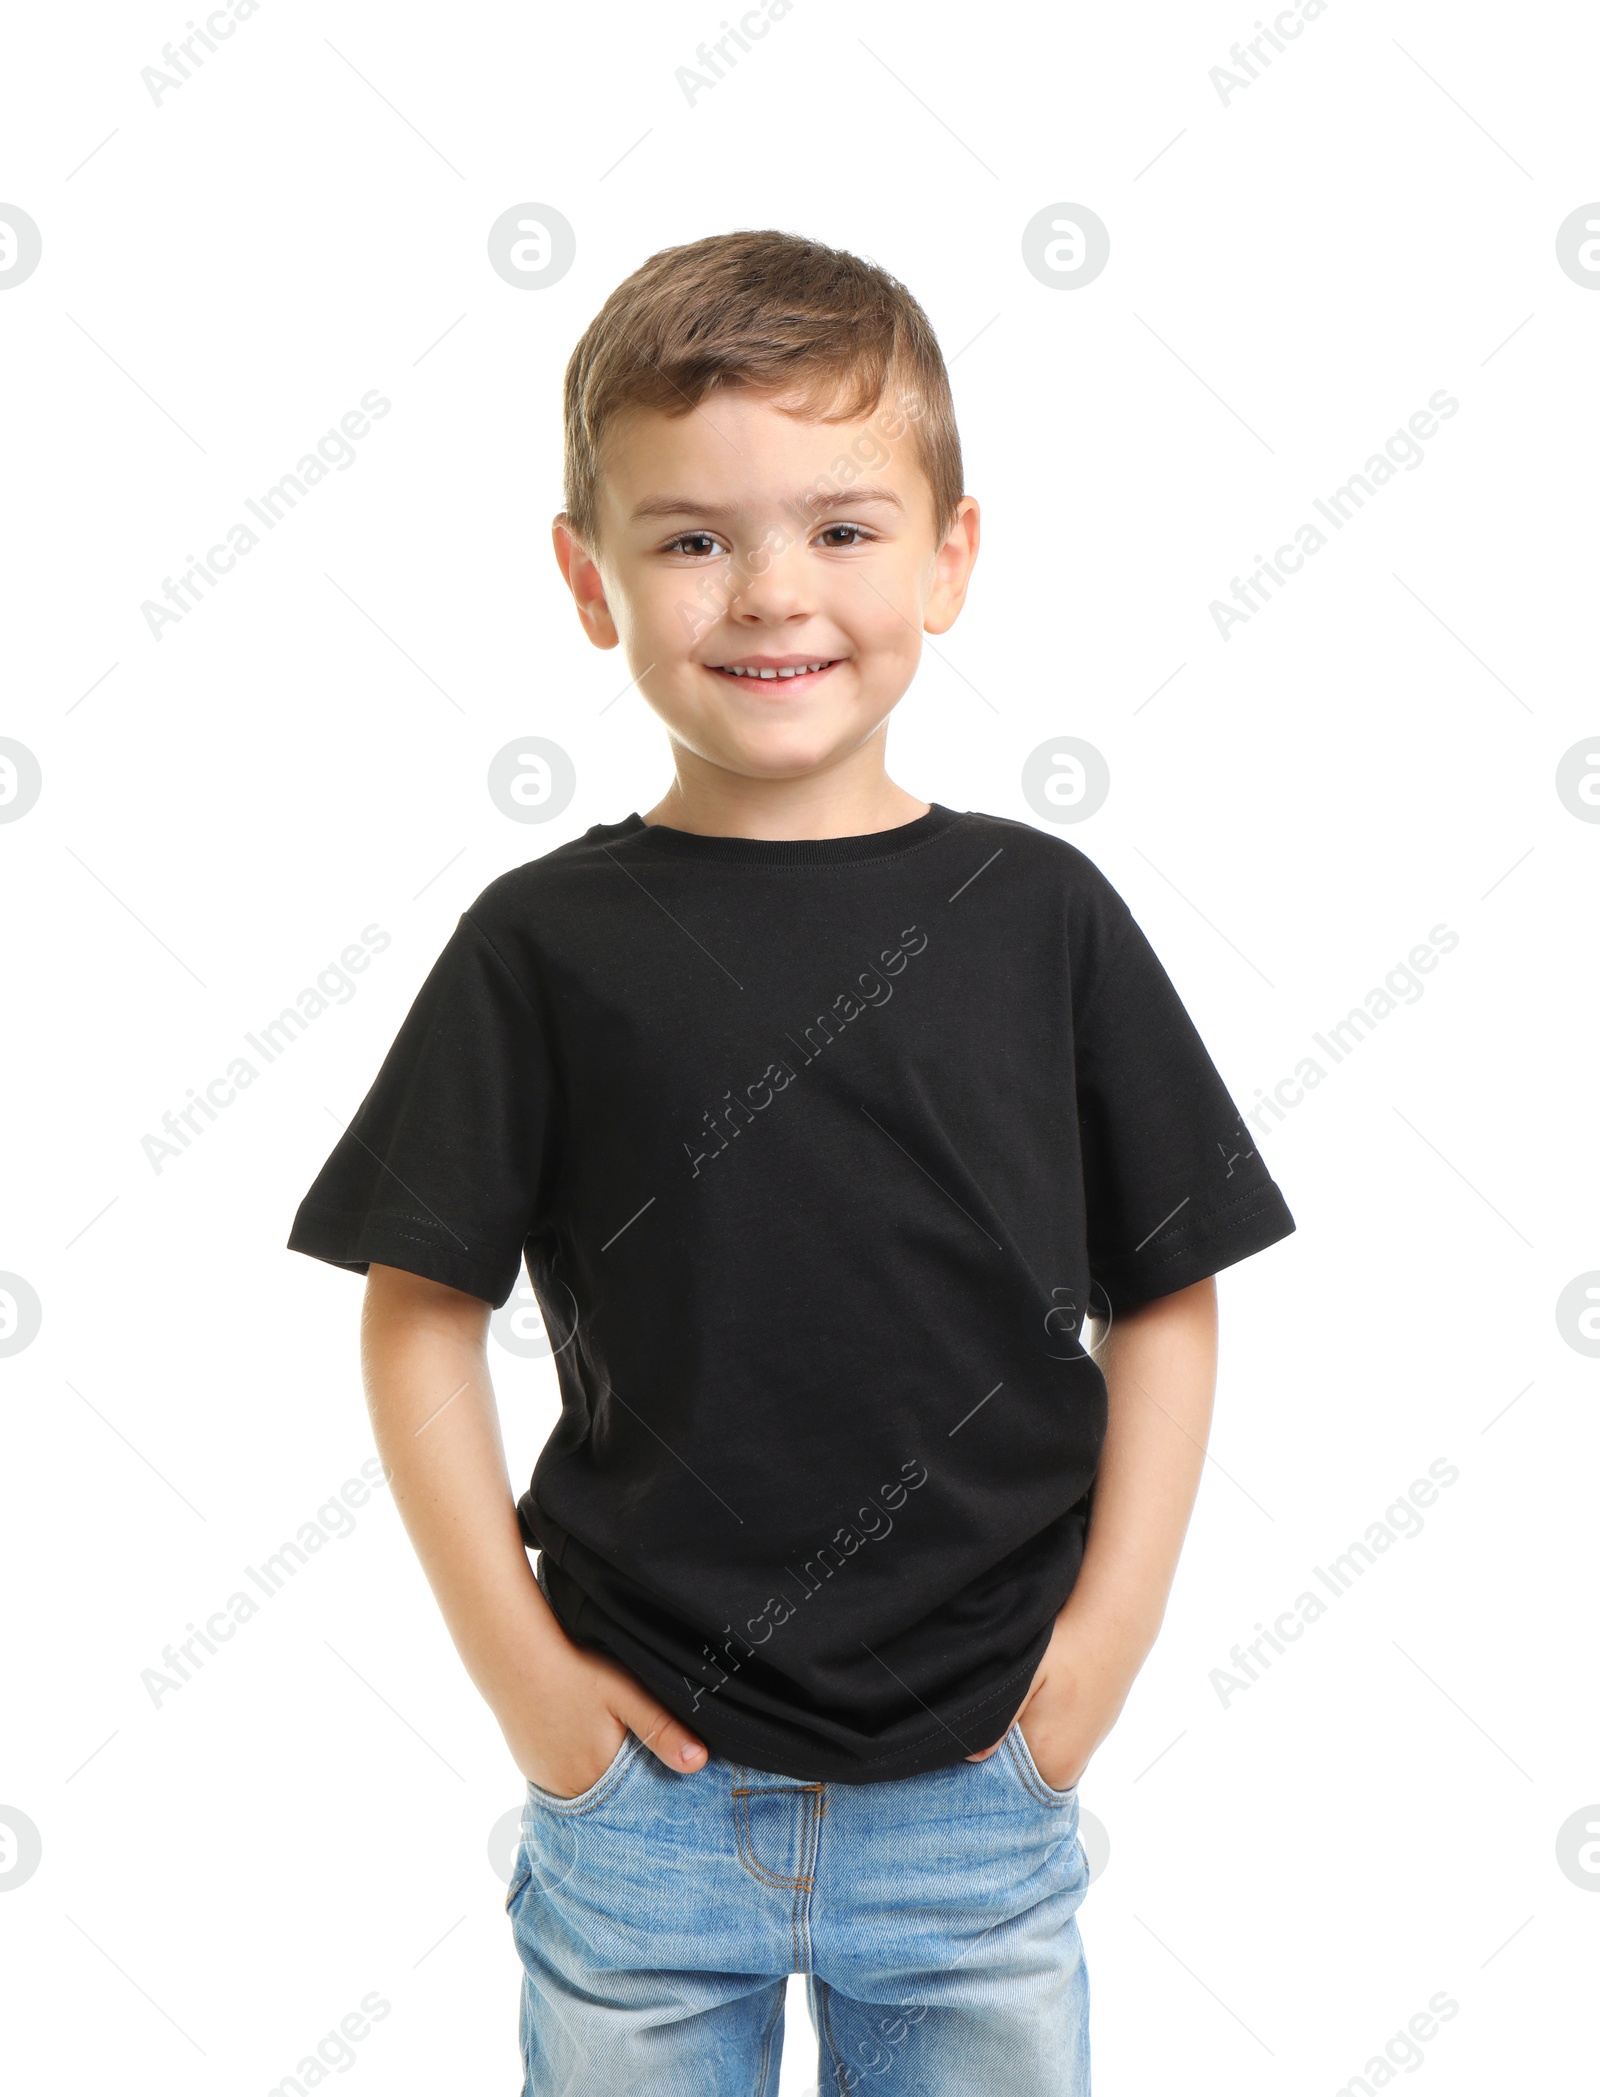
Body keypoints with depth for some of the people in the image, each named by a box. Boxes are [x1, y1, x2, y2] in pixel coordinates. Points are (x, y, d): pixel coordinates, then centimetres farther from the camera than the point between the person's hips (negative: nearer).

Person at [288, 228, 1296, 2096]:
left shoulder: (1042, 916, -4)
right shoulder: (548, 945, -6)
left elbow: (1164, 1300, 1)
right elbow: (420, 1309, -2)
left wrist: (1109, 1632, -4)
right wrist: (515, 1661, -5)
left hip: (978, 1795, 1)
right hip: (644, 1791, 0)